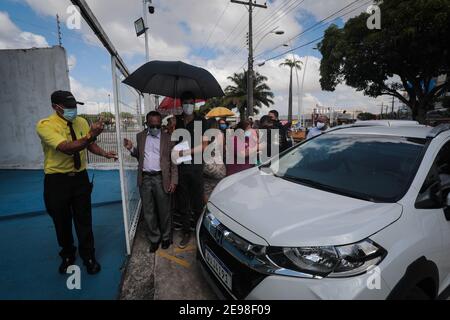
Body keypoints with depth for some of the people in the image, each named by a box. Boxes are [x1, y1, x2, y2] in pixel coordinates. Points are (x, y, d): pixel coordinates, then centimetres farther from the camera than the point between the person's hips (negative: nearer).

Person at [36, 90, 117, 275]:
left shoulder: (81, 122, 0)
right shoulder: (45, 125, -17)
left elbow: (90, 145, 13)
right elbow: (67, 148, -31)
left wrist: (104, 154, -3)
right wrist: (91, 135, -42)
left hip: (80, 177, 3)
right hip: (56, 181, -3)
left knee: (84, 220, 10)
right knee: (62, 222, 15)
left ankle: (88, 258, 28)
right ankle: (67, 256, 39)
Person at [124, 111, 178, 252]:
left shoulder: (167, 138, -1)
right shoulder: (140, 136, 8)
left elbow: (173, 161, -2)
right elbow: (139, 156, 18)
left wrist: (173, 181, -7)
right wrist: (131, 149, -2)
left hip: (161, 179, -3)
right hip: (145, 179, 3)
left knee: (164, 211, 8)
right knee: (148, 212, 11)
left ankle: (166, 237, 30)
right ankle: (154, 238, 29)